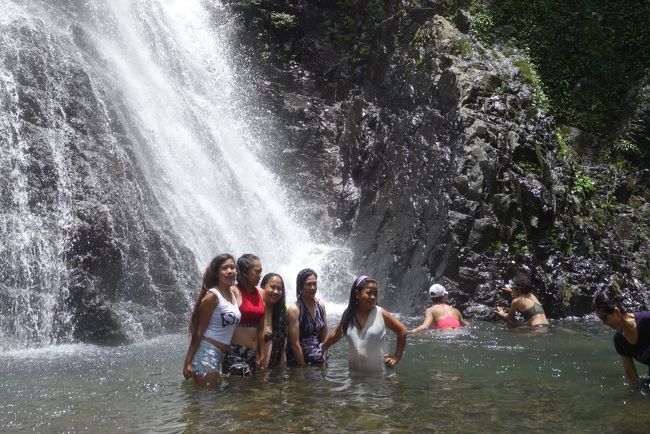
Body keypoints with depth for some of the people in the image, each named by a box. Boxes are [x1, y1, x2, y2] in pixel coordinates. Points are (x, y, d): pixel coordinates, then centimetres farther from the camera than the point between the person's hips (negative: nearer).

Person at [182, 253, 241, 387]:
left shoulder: (234, 292, 9)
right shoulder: (212, 296, -12)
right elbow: (199, 331, -12)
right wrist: (187, 362, -12)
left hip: (220, 354, 8)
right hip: (206, 351, -8)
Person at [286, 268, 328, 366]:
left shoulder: (321, 305, 2)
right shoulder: (294, 309, -15)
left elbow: (324, 336, 6)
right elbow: (295, 344, -16)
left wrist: (324, 360, -2)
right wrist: (303, 366, -15)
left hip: (318, 360, 5)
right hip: (297, 361, -5)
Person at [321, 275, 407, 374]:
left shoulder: (381, 314, -9)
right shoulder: (348, 314, 0)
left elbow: (402, 331, 1)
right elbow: (335, 335, 16)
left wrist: (397, 356, 1)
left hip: (378, 374, -3)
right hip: (354, 373, 3)